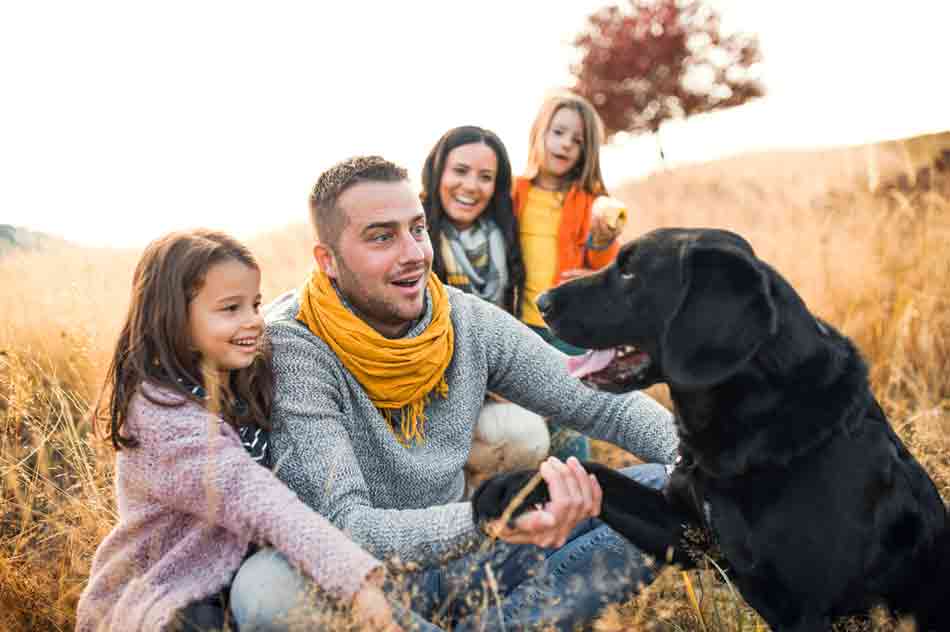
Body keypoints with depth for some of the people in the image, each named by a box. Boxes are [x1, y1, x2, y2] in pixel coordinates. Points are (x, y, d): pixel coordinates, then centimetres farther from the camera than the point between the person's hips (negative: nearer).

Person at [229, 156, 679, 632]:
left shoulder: (470, 322, -5)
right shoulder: (291, 347, -20)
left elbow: (600, 400, 0)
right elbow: (345, 526, -28)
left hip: (458, 558, 5)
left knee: (660, 490, -6)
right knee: (269, 586, -40)